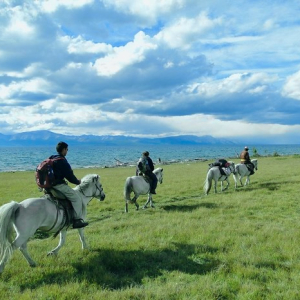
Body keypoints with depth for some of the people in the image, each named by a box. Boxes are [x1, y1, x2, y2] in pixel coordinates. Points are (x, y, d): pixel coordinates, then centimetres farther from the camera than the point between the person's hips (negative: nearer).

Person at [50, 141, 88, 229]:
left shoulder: (51, 159, 15)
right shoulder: (62, 161, -14)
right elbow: (69, 175, -12)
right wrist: (77, 182, 4)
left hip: (49, 184, 10)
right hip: (58, 185, -10)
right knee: (76, 198, -7)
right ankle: (77, 220, -11)